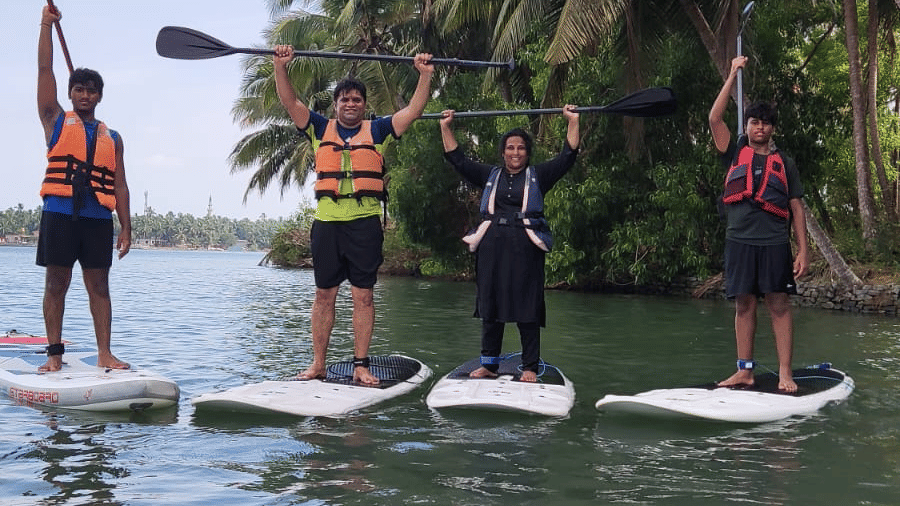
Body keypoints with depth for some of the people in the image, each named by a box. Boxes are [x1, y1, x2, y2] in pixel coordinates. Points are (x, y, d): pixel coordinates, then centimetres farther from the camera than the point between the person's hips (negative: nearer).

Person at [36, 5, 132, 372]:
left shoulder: (112, 139, 16)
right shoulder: (56, 121, 11)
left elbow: (119, 186, 12)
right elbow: (44, 70, 4)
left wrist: (126, 229, 6)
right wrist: (47, 25, 0)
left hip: (98, 218, 2)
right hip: (60, 213, -2)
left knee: (99, 285, 2)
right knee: (56, 283, -1)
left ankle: (104, 354, 2)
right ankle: (55, 353, 3)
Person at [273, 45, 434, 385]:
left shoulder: (377, 131, 11)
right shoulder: (321, 129, 13)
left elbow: (413, 111, 6)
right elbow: (290, 102, 6)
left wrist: (425, 75, -1)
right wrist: (281, 66, -6)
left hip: (365, 222, -1)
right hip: (326, 222, 1)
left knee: (363, 295, 0)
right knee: (324, 295, 6)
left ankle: (361, 366, 5)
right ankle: (318, 364, 12)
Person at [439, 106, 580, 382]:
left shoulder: (538, 176, 12)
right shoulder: (490, 175, 18)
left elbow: (567, 156, 6)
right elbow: (457, 159, 18)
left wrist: (573, 122, 3)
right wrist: (446, 127, 15)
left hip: (525, 248, -3)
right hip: (492, 246, 3)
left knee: (527, 308, -4)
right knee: (489, 306, 5)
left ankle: (530, 367, 0)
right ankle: (489, 364, 13)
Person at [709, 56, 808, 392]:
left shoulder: (784, 163, 12)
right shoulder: (735, 154, 12)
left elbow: (797, 209, 9)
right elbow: (714, 119, 0)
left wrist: (803, 250, 0)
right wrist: (733, 76, 0)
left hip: (774, 242, -1)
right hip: (740, 240, 1)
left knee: (779, 305, -4)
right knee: (743, 304, 3)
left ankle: (785, 374, -5)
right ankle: (745, 371, 8)